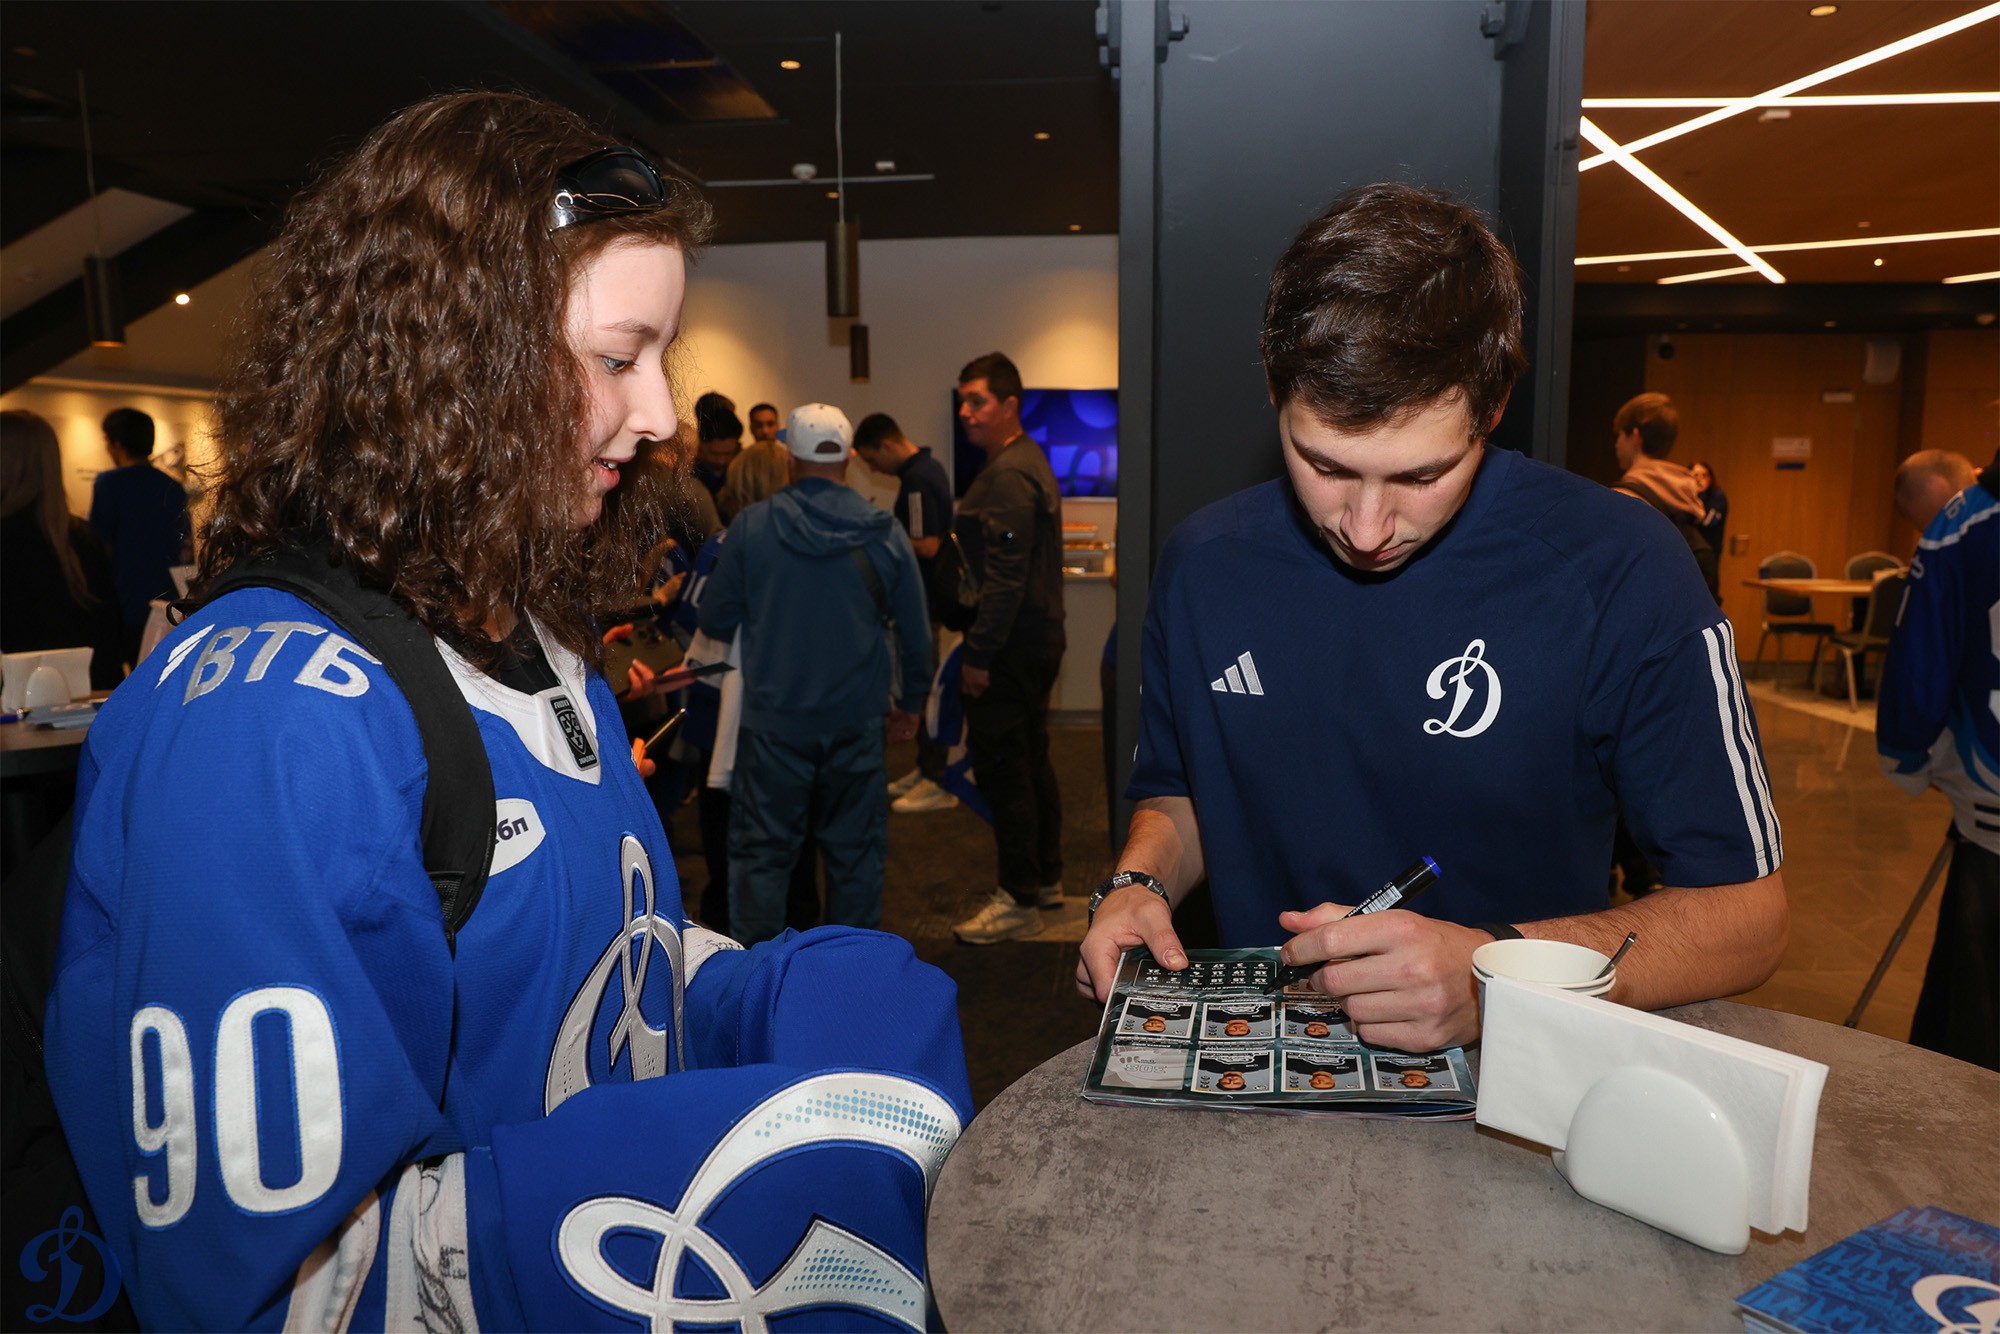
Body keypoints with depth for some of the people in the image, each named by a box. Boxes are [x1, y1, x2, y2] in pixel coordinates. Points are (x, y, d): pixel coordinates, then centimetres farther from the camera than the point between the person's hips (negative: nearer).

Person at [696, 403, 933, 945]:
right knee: (856, 851, 13)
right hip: (857, 722, 2)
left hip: (773, 721, -1)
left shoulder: (752, 525, -7)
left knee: (761, 850, 10)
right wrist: (911, 701, 19)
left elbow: (715, 621, 0)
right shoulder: (884, 533, -2)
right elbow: (915, 632, 5)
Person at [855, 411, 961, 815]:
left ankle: (938, 784, 5)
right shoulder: (928, 467, 12)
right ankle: (926, 769, 27)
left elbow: (926, 546, -25)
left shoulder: (917, 479, -20)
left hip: (922, 597, -10)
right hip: (926, 595, 10)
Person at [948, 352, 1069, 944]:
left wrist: (979, 654, -21)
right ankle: (1046, 878, 29)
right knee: (1031, 762, 18)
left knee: (1003, 768, -4)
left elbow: (1006, 577, -24)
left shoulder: (1007, 476, -18)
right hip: (1038, 635, 11)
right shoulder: (1027, 460, 16)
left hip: (1012, 646, -11)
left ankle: (1019, 900, 5)